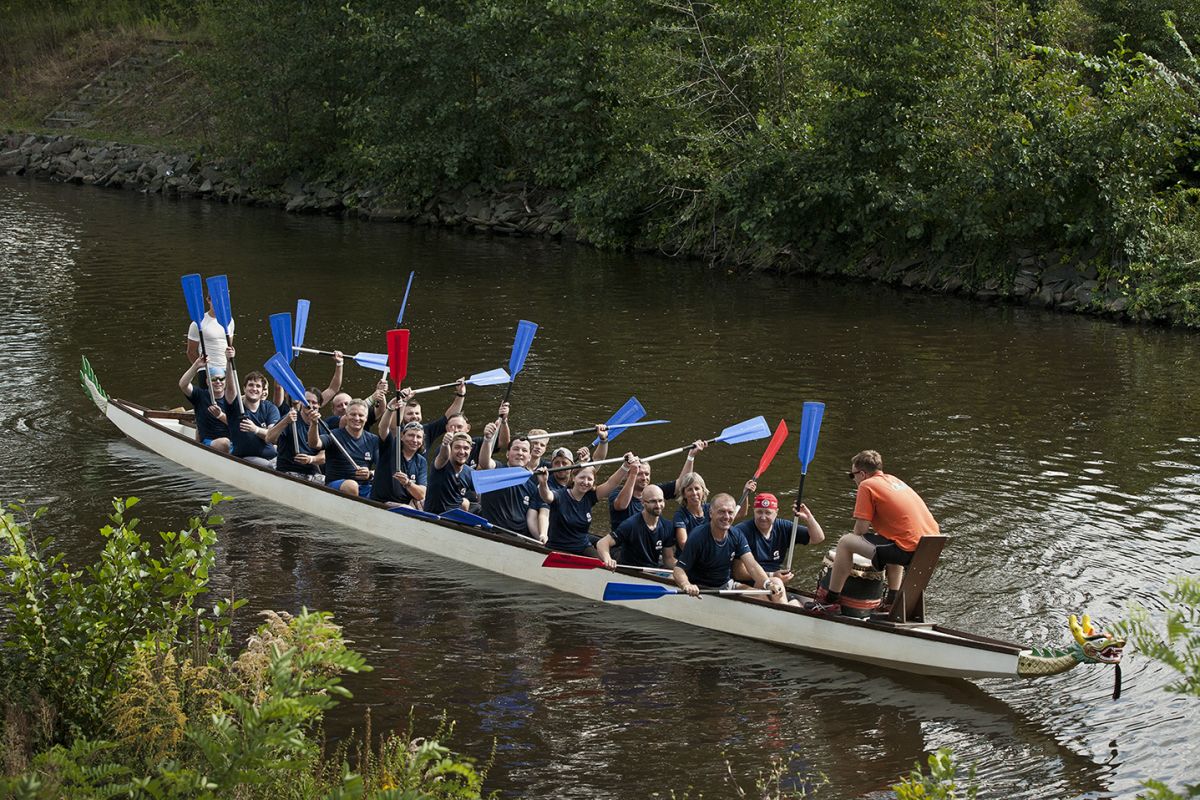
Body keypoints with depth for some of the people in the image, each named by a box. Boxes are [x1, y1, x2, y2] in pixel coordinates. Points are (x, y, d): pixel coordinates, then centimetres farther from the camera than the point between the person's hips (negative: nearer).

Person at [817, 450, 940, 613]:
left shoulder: (867, 485, -2)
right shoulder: (893, 479, 23)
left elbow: (861, 529, -3)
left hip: (910, 550, -9)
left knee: (845, 543, -2)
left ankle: (830, 600, 3)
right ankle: (892, 600, 37)